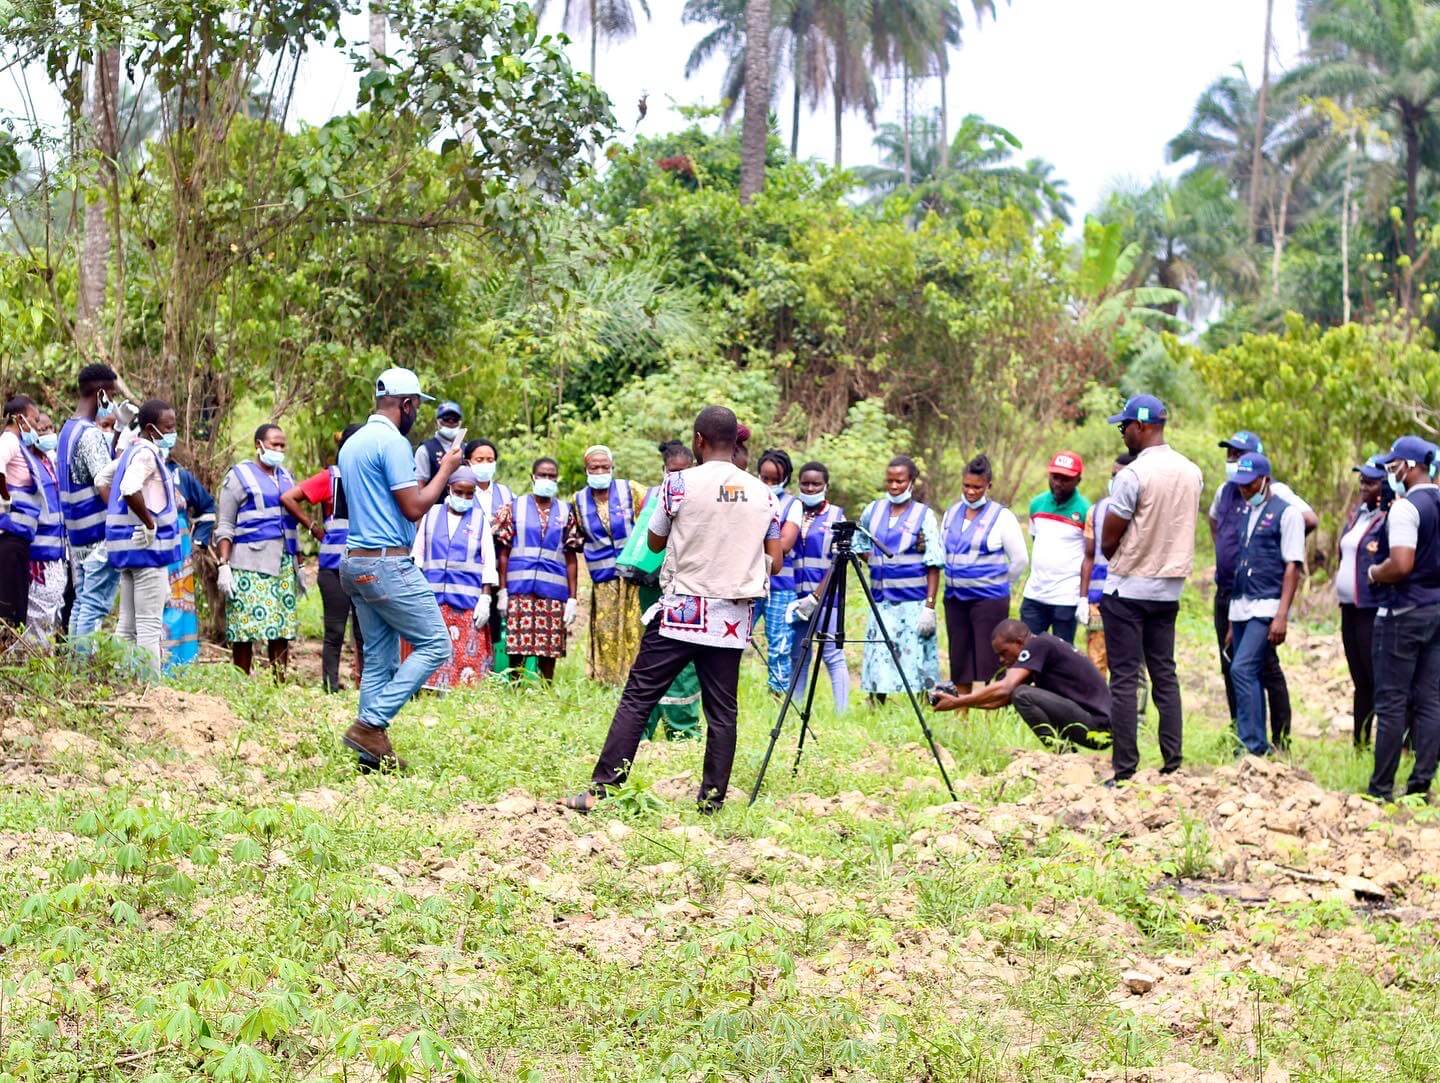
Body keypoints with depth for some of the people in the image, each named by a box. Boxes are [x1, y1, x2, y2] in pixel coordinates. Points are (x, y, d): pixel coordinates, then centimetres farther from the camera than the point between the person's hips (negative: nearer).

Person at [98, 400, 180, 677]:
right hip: (147, 545, -10)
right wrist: (150, 523, -20)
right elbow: (129, 490, -32)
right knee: (150, 623, -8)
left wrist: (120, 515, 17)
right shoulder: (146, 453, -15)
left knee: (128, 624, 12)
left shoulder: (131, 451, 15)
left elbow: (102, 480, 26)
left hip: (127, 545, 10)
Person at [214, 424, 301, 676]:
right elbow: (225, 527, -2)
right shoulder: (239, 475, 2)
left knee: (282, 631, 2)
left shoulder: (286, 477, 19)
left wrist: (298, 566, 20)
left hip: (284, 564, 6)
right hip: (250, 565, -6)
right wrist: (224, 566, -12)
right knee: (245, 632, -8)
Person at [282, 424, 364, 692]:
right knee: (335, 631, 0)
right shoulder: (330, 478, -2)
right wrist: (313, 528, -3)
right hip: (335, 566, -4)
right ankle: (331, 688, 6)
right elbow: (288, 498, -6)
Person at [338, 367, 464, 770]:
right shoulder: (393, 442, -13)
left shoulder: (352, 444, 16)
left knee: (379, 659, 10)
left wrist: (433, 476, 26)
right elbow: (414, 508, -15)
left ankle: (373, 752, 5)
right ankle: (371, 723, -11)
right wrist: (445, 470, -3)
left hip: (357, 563, 10)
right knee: (434, 645, -4)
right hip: (388, 565, -10)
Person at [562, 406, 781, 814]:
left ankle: (601, 790, -6)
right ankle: (712, 801, 7)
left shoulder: (681, 483, -5)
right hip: (733, 619, 3)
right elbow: (774, 563, 7)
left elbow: (655, 543, 8)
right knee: (722, 712, 7)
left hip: (682, 611, -3)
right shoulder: (762, 492, 5)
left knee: (637, 699, -1)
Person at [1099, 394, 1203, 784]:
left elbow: (1108, 541, -12)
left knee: (1124, 680, -3)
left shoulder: (1133, 475, -17)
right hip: (1170, 588, 7)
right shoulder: (1192, 473, 5)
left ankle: (1125, 770, -4)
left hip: (1129, 589, -7)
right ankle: (1173, 764, 10)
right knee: (1165, 676, 12)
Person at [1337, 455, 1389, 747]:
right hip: (1350, 609, 9)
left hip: (1373, 611, -9)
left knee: (1378, 679, -9)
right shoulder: (1356, 514, 14)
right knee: (1361, 681, 15)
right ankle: (1360, 744, 23)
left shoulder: (1389, 520, -13)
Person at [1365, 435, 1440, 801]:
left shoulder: (1406, 507, -16)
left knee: (1391, 702, -4)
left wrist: (1375, 572, -7)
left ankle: (1381, 789, -1)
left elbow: (1402, 564, -25)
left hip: (1404, 613, -8)